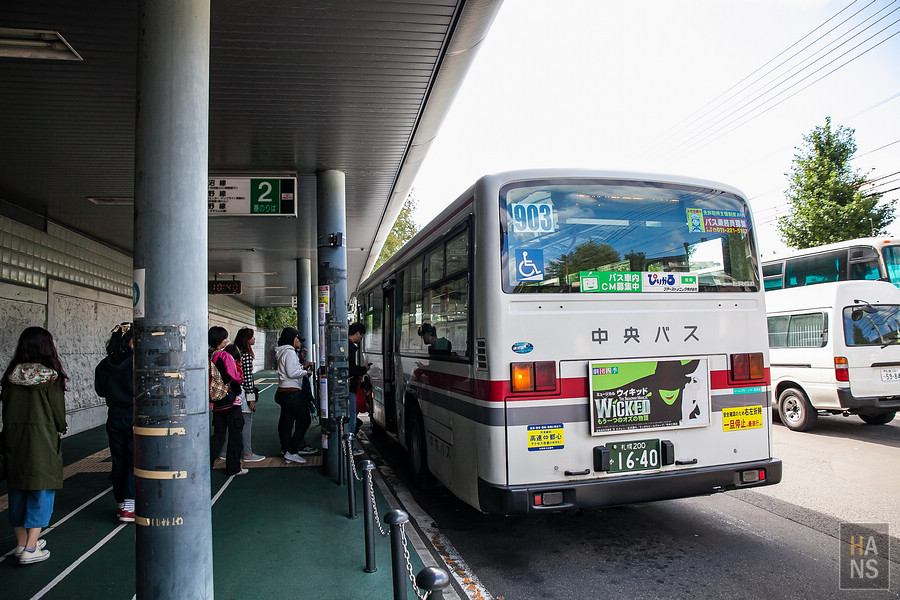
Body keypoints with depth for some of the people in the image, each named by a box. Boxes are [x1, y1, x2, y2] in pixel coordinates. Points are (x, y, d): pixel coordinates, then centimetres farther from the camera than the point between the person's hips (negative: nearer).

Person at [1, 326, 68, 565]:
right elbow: (58, 411, -9)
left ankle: (22, 543, 27)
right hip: (43, 440, -5)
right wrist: (59, 430, 10)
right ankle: (30, 549, 5)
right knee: (41, 492, 4)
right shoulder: (50, 375, -14)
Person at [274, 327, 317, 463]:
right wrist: (305, 372, -6)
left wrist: (302, 367, 16)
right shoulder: (290, 352, -13)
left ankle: (286, 450, 16)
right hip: (292, 392, -10)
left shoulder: (282, 352, 19)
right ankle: (291, 452, -6)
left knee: (286, 422, 11)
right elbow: (291, 373, -19)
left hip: (282, 391, 10)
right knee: (305, 420, -5)